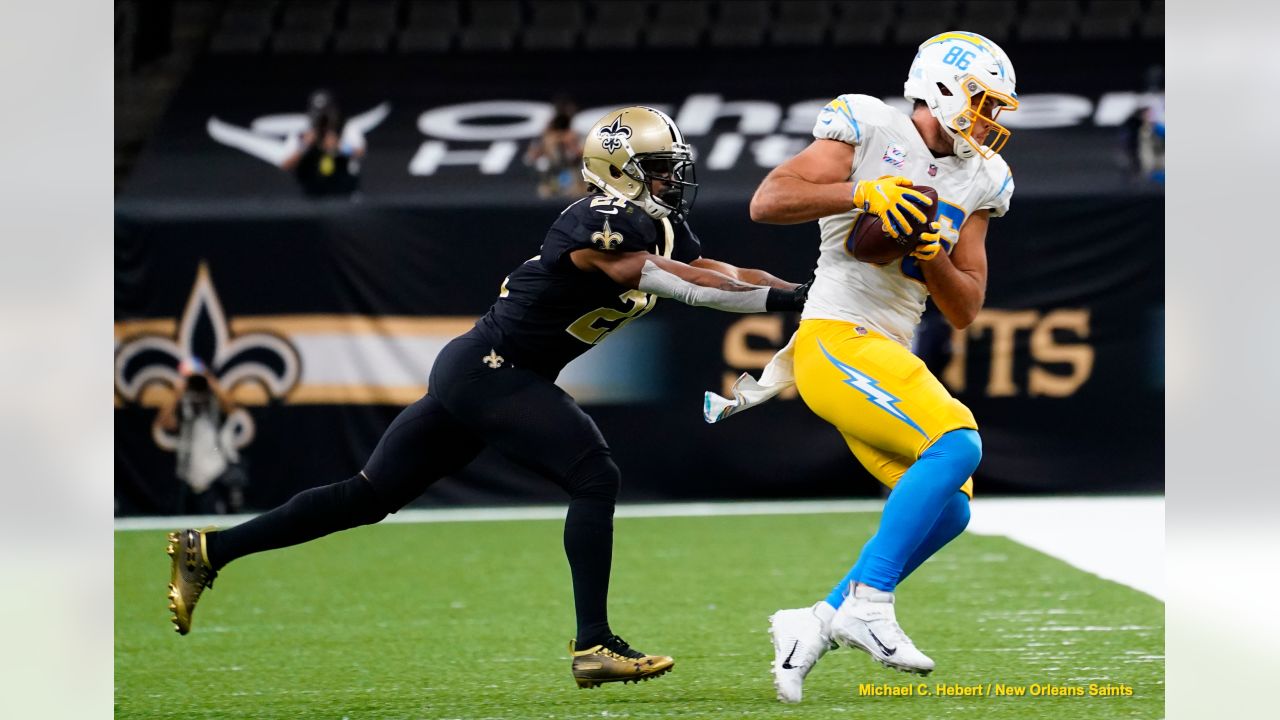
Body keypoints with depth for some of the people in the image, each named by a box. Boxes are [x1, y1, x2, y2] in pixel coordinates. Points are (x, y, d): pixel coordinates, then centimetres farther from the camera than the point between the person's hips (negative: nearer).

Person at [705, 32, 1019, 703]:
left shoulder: (976, 183, 16)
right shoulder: (870, 131, -4)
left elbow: (964, 310, 13)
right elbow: (766, 201, -13)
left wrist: (933, 255, -6)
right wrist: (860, 195, -23)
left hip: (889, 357, 9)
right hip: (837, 339, -9)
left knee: (948, 509, 3)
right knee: (957, 443, -25)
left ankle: (818, 623, 8)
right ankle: (867, 603, -24)